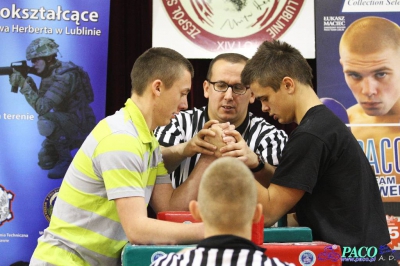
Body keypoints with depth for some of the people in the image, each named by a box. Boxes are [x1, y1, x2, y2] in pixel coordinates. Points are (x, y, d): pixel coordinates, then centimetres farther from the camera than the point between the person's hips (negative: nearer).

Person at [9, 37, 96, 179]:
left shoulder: (65, 76, -26)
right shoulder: (48, 74, 3)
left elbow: (43, 108, -32)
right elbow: (39, 103, 2)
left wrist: (23, 84, -29)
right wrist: (30, 84, -13)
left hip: (81, 126, -9)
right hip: (66, 126, 9)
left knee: (46, 121, -33)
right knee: (45, 162, 4)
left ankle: (66, 160, -14)